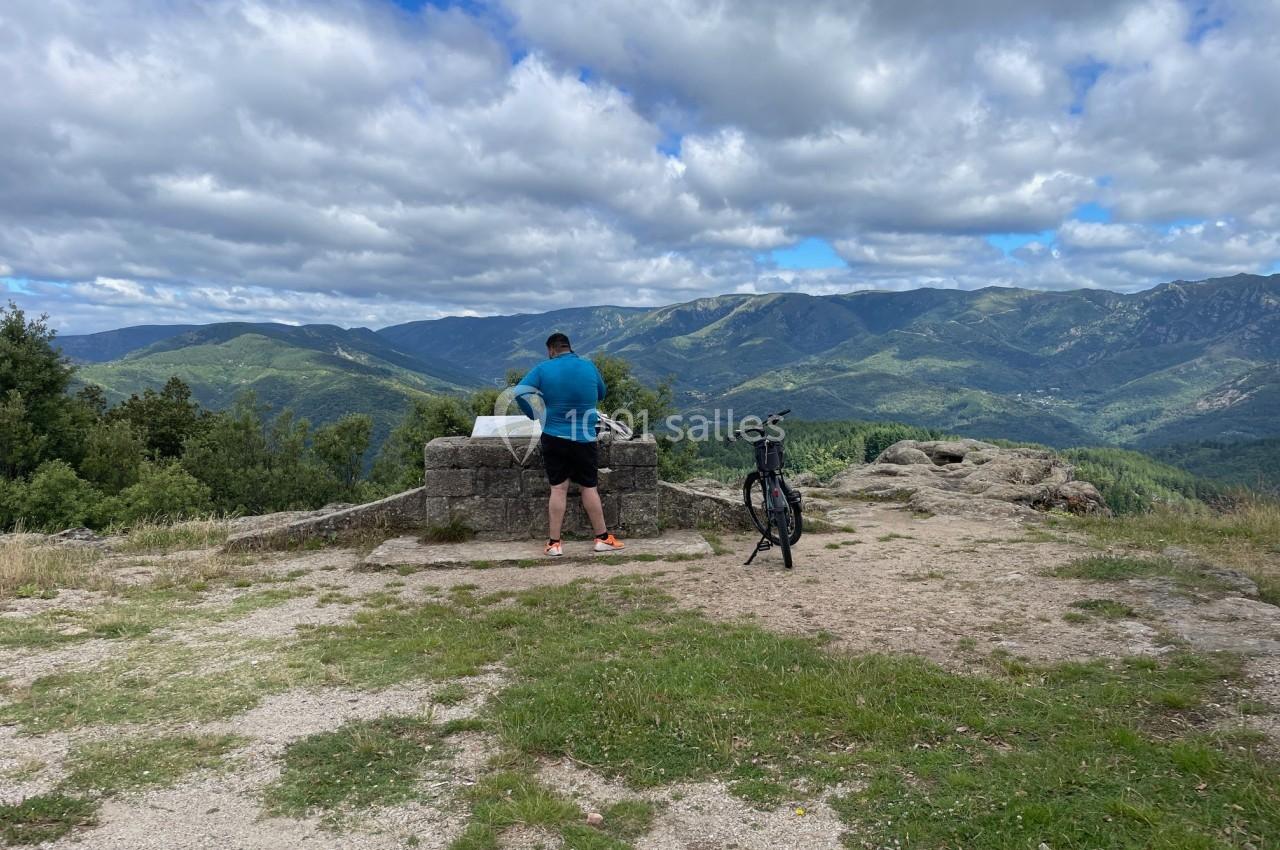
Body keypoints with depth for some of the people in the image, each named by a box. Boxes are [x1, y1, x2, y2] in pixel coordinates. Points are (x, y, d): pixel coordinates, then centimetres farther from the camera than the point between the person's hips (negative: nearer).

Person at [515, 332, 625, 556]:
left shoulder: (544, 368, -4)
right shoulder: (589, 366, 2)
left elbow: (519, 392, -10)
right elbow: (601, 395, 16)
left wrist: (533, 415, 4)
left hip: (554, 438, 0)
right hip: (584, 439, 0)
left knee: (558, 489, 5)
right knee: (589, 487, 10)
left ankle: (554, 543, 8)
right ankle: (603, 538, 16)